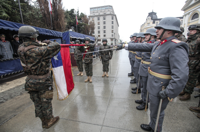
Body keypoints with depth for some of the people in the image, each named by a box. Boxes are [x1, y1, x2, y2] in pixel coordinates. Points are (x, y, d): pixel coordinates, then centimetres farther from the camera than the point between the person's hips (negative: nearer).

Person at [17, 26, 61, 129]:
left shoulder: (21, 49, -3)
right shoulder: (37, 50, -26)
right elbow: (57, 46, -25)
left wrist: (42, 45, 1)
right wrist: (49, 42, -5)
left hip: (30, 81, 7)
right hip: (43, 82, -7)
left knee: (37, 103, 20)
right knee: (46, 102, 13)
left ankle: (43, 120, 41)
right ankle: (48, 121, 34)